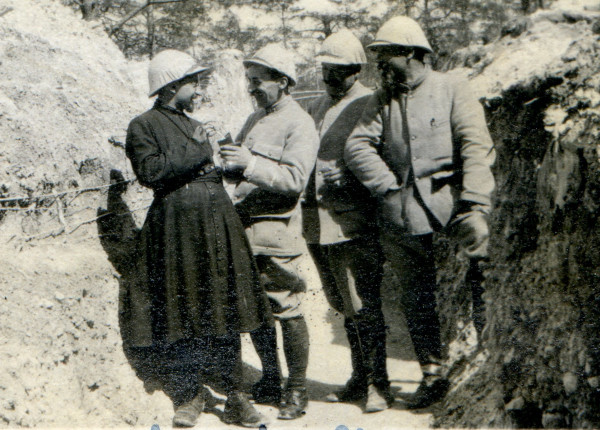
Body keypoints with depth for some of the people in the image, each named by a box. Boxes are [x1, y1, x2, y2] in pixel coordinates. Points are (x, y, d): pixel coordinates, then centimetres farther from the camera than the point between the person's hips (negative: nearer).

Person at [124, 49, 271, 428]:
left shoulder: (195, 126, 23)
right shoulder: (144, 126, 0)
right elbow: (150, 172, -14)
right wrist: (194, 151, -10)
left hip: (217, 223, 6)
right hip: (176, 227, -6)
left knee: (226, 308, 3)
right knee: (180, 311, 0)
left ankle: (235, 397, 9)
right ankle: (189, 396, 15)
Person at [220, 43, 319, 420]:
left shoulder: (299, 124, -7)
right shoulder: (255, 119, 19)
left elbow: (295, 179, -18)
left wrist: (250, 163, -24)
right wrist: (231, 165, 4)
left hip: (275, 228, -8)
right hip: (245, 226, 8)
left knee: (287, 310, -4)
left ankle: (297, 389, 7)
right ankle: (270, 381, 25)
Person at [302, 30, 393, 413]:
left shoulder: (369, 105, -7)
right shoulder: (318, 106, 17)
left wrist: (345, 180, -23)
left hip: (352, 222, -8)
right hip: (318, 222, 8)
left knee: (364, 306, -5)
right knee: (344, 306, 16)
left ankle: (378, 384, 6)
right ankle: (360, 378, 27)